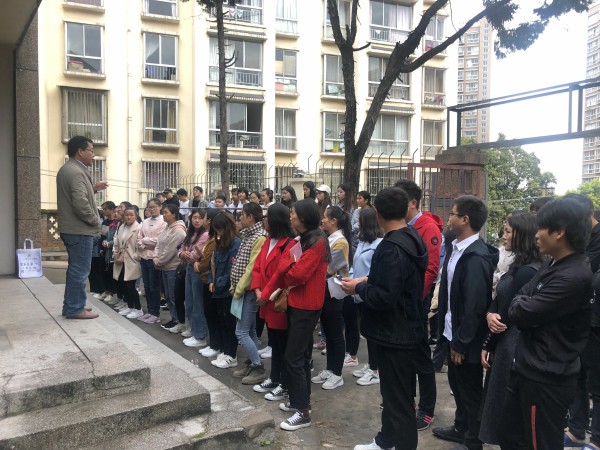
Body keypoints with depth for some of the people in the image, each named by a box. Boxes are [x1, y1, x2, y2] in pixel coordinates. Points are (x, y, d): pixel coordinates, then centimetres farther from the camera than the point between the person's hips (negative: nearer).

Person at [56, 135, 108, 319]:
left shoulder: (66, 169, 15)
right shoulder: (76, 172, -18)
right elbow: (81, 204, -27)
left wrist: (94, 188, 15)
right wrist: (95, 221, -14)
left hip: (71, 228, 10)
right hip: (80, 230, -10)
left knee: (75, 268, 18)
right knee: (80, 270, -2)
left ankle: (71, 306, 26)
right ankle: (75, 309, 5)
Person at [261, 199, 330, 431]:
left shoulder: (317, 242, -18)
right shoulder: (298, 240, 11)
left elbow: (298, 274, -23)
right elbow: (282, 270, 10)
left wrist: (284, 279, -2)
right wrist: (266, 293, 4)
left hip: (306, 306, -9)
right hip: (295, 303, 9)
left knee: (292, 358, -7)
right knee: (301, 355, 17)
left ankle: (303, 412, 2)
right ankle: (300, 400, 29)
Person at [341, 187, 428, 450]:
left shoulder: (392, 248, -27)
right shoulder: (413, 238, 5)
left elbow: (384, 297, -31)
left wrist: (358, 288, -15)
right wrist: (368, 280, 6)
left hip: (394, 334, -10)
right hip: (406, 328, 10)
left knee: (398, 398, 5)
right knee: (394, 391, 23)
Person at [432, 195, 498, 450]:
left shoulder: (476, 257, -25)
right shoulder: (456, 249, 3)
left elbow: (475, 306, -24)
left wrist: (461, 343, -18)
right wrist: (449, 332, 12)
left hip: (467, 340, -8)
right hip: (452, 332, 8)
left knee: (471, 390, 10)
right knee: (457, 383, 23)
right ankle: (461, 429, 42)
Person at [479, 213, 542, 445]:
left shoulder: (526, 271, -23)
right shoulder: (519, 265, 8)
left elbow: (508, 314, -19)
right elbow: (499, 300, 7)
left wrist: (487, 345, -7)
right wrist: (490, 314, -15)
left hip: (512, 345, -9)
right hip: (505, 340, 9)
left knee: (505, 403, 6)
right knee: (501, 398, 19)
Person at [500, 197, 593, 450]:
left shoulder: (573, 277, -26)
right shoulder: (553, 265, 8)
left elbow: (519, 313, -22)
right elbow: (522, 299, 10)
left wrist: (519, 303, -2)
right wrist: (523, 305, -10)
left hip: (546, 379, -9)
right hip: (527, 368, 9)